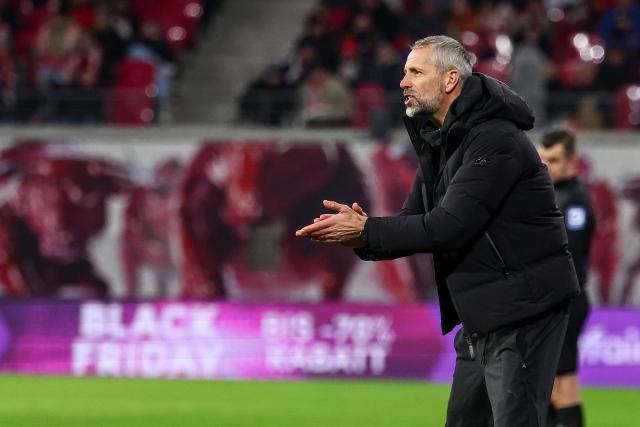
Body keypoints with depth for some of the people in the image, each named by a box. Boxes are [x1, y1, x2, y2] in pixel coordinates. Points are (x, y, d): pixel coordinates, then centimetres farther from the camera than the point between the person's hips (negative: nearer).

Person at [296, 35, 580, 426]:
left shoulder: (495, 141, -18)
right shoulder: (439, 144, 13)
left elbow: (448, 227, -25)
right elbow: (415, 221, 10)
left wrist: (365, 231, -22)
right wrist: (363, 235, -12)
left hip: (524, 311, -10)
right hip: (480, 317, 10)